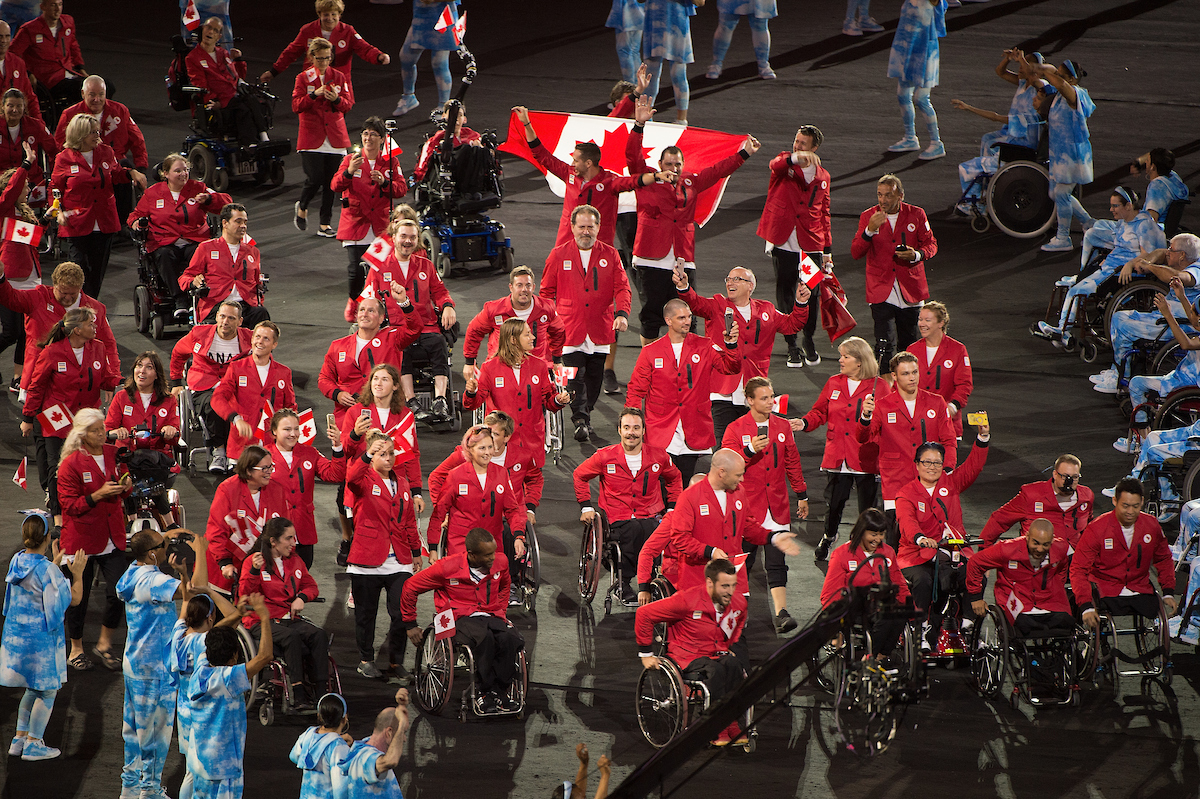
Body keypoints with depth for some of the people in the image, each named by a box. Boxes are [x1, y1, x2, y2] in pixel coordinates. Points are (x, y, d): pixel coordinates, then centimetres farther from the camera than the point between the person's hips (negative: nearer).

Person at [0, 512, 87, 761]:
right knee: (47, 691, 8)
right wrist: (77, 573, -2)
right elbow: (74, 598, -15)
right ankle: (33, 745, 12)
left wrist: (55, 563, 26)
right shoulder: (46, 570, -23)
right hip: (42, 637, -7)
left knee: (33, 689, 21)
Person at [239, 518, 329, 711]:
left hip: (290, 618, 5)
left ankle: (321, 693, -29)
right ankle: (299, 696, -38)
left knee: (319, 635, -24)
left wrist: (301, 598, 0)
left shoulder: (295, 560, 15)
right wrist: (254, 571, -28)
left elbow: (311, 586, 22)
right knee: (291, 636, -36)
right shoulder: (253, 561, -2)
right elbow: (246, 594, -12)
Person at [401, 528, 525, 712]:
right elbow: (410, 588, 1)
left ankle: (501, 691, -18)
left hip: (491, 617, 4)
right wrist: (410, 625, 8)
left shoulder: (500, 562, 3)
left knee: (509, 638, -32)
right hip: (459, 619, -4)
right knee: (485, 638, -39)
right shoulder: (448, 567, -11)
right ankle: (483, 690, -24)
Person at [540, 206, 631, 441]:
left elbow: (622, 288, 3)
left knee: (594, 377, 8)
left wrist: (622, 313, -14)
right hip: (571, 330, -2)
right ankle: (580, 421, -13)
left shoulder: (610, 256, 7)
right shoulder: (559, 255, 5)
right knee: (575, 377, -11)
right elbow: (547, 292, 11)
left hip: (600, 331, 2)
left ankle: (585, 415, 24)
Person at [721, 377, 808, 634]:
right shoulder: (736, 429, -3)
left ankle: (781, 613, -10)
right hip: (747, 503, -2)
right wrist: (750, 450, -23)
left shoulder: (783, 426, 9)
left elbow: (792, 463, 17)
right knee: (743, 560, 3)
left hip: (777, 504, 2)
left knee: (776, 561, -5)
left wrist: (802, 495, 19)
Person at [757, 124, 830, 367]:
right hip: (784, 244, -2)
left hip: (811, 245, 2)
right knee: (785, 294, 3)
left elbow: (825, 214, 15)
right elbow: (776, 164, -25)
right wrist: (795, 158, -47)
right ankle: (791, 345, 14)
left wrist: (828, 249, 12)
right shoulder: (786, 162, 2)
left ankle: (809, 339, 25)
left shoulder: (822, 177, 10)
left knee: (812, 295, 4)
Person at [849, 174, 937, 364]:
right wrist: (870, 230, -23)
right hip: (881, 294, -2)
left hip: (910, 290, 2)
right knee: (885, 345, -14)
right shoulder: (868, 217, 0)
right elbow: (855, 253, -6)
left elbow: (931, 245, 10)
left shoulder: (916, 215, 2)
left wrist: (917, 255, -13)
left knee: (908, 345, 10)